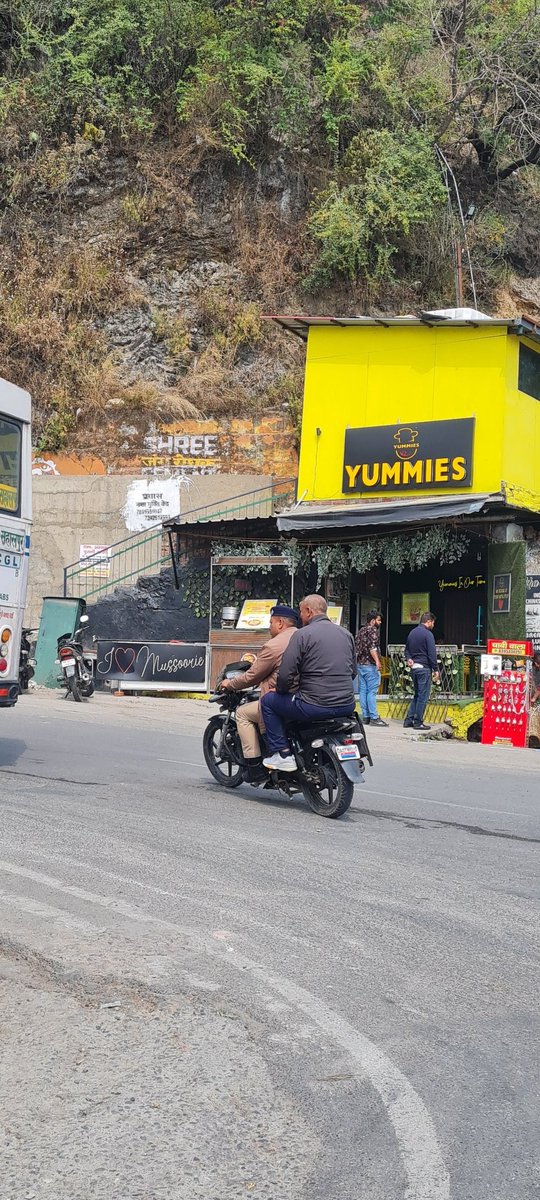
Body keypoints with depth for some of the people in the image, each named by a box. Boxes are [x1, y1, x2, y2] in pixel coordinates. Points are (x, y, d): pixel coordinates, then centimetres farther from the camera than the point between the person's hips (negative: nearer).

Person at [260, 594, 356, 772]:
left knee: (268, 701, 13)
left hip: (315, 707, -7)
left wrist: (281, 690, 9)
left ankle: (282, 754, 6)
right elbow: (353, 672, 19)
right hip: (347, 707, 7)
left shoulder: (302, 634, -7)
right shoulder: (347, 634, 13)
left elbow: (285, 675, -11)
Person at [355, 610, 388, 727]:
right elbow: (372, 647, -22)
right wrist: (377, 661, -28)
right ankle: (374, 718, -8)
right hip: (370, 665, -9)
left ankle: (365, 717, 11)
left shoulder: (361, 631, 17)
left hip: (360, 664, 9)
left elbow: (356, 647, 21)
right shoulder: (373, 630, -9)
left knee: (363, 691, 8)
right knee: (372, 691, -8)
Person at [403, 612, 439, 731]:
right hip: (424, 668, -8)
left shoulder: (412, 633, 15)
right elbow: (432, 654, -14)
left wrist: (409, 658, 4)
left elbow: (407, 649, 21)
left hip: (413, 667, 8)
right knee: (423, 696, -1)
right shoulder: (427, 634, -12)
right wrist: (436, 670, -10)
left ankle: (408, 720, 12)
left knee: (417, 695, 16)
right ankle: (418, 722, 0)